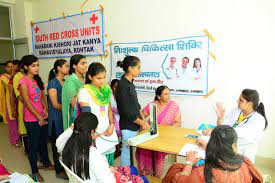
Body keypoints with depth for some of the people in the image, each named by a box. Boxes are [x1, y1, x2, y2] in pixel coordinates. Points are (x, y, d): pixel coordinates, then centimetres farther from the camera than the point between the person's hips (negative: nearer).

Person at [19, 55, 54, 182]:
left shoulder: (37, 79, 7)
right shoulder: (23, 82, -15)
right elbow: (27, 102, -17)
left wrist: (45, 109, -6)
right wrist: (39, 118, -14)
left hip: (42, 116, 7)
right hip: (31, 119, -6)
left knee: (43, 141, 20)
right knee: (33, 144, 8)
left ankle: (46, 163, 39)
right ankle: (34, 171, 25)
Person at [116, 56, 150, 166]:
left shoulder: (130, 83, 9)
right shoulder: (122, 86, -20)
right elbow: (126, 111, -20)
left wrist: (143, 120, 6)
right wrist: (142, 123, -8)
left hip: (134, 125, 9)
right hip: (128, 126, -9)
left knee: (131, 151, 18)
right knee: (127, 151, 4)